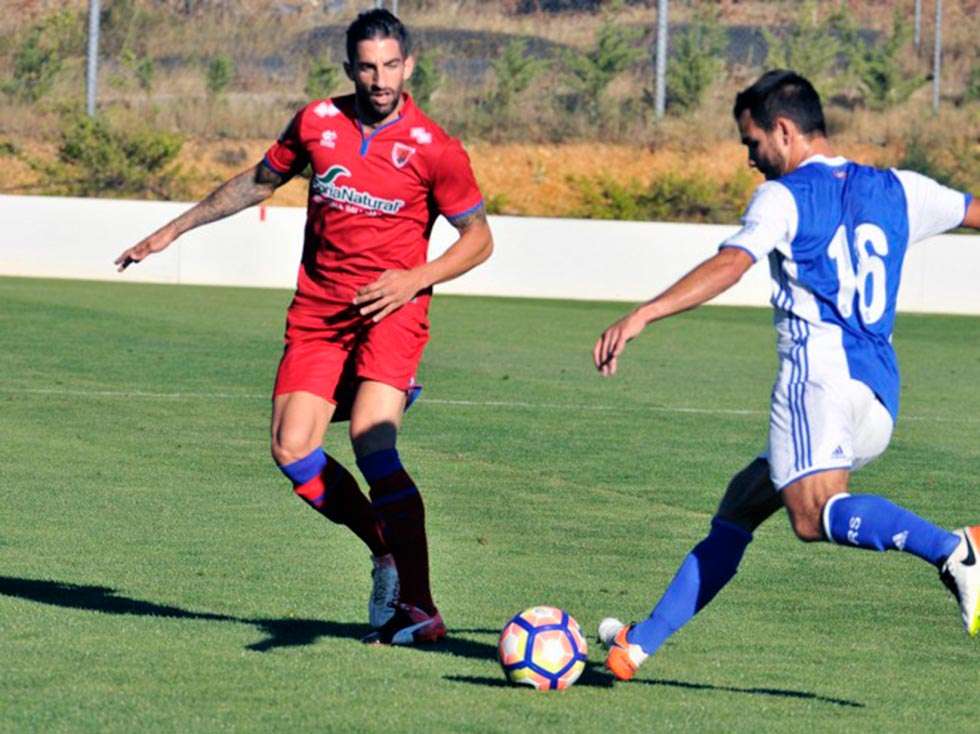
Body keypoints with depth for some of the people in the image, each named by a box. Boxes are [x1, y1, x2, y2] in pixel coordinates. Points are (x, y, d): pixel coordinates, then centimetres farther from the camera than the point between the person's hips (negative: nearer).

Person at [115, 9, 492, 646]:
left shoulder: (435, 149, -7)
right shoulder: (317, 123, 3)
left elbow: (479, 238, 2)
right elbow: (258, 182, 20)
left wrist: (416, 279, -14)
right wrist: (174, 230, 24)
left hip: (391, 311, -5)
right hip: (318, 312, 5)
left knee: (371, 446, -24)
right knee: (293, 451, -10)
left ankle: (419, 608, -26)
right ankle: (388, 550, 12)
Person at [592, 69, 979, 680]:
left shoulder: (784, 197, 2)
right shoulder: (895, 190, 20)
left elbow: (730, 266, -14)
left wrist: (641, 317, -21)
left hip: (818, 372, -8)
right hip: (879, 397, 8)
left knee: (815, 514, -28)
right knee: (742, 505, 16)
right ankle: (643, 642, 15)